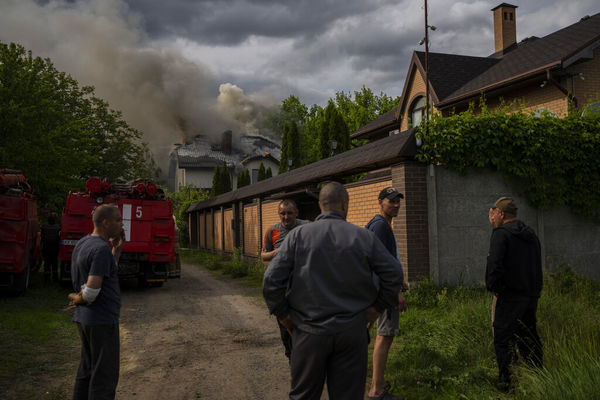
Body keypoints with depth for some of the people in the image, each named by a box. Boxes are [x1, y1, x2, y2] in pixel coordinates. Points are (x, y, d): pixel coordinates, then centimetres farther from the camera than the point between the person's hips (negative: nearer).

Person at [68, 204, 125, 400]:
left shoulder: (82, 244, 10)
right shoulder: (101, 249, -20)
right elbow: (92, 290, -27)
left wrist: (117, 249, 8)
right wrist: (78, 299, -6)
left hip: (84, 318, 10)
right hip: (101, 321, -10)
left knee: (88, 369, 19)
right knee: (105, 376, -1)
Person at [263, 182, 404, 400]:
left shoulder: (298, 235, -4)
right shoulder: (364, 237, -2)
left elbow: (271, 279, -10)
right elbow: (394, 274, -2)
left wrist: (283, 314, 1)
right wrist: (377, 307, 7)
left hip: (309, 331, 0)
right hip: (352, 331, 1)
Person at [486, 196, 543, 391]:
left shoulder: (501, 234, -11)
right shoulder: (531, 234, 15)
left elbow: (495, 265, -22)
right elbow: (537, 265, 18)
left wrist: (492, 286, -8)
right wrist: (535, 290, 19)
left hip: (510, 296, -8)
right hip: (532, 295, 8)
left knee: (502, 339, -1)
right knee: (528, 338, 16)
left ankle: (507, 382, -2)